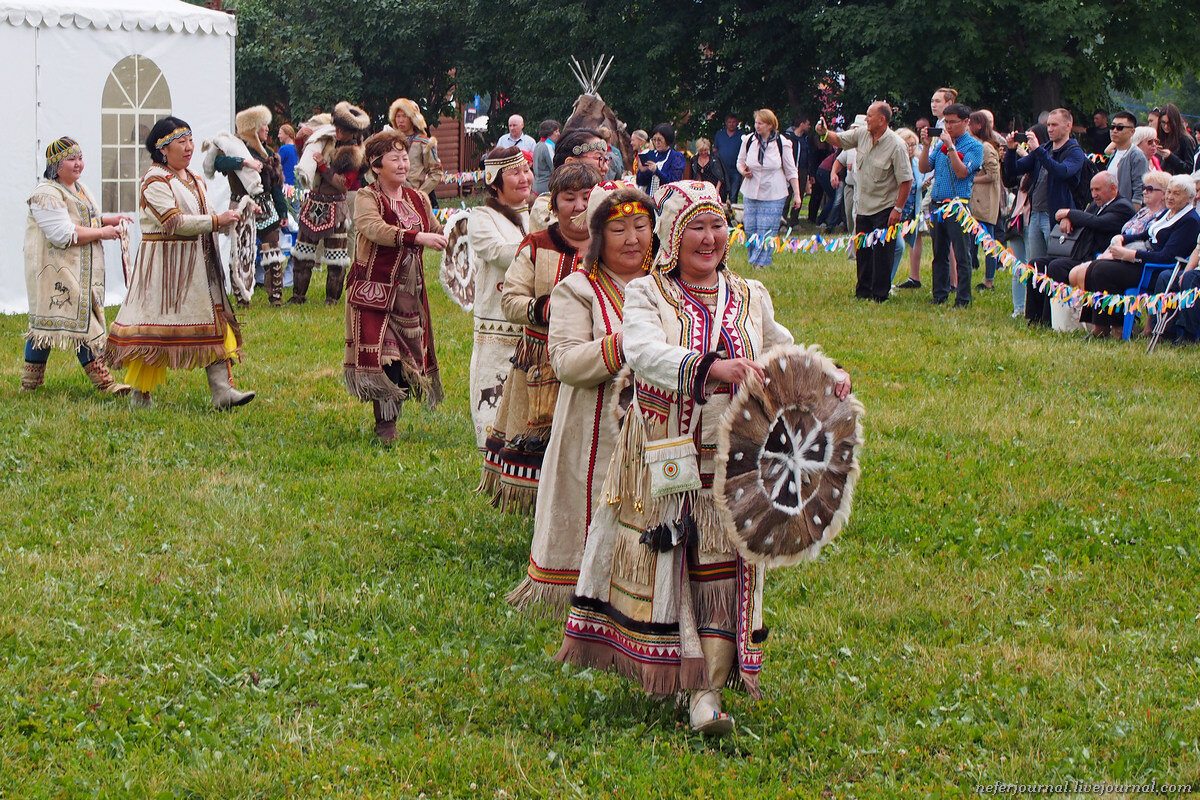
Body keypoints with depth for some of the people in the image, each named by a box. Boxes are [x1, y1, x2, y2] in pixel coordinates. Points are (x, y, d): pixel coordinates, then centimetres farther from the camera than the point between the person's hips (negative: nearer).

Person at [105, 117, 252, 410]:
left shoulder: (194, 179, 17)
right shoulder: (155, 181, -11)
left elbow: (203, 218, 21)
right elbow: (175, 221, -21)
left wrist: (237, 217, 3)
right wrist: (217, 220, -18)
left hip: (199, 264, 8)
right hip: (165, 262, -8)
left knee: (215, 324, -1)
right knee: (155, 329, -3)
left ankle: (222, 390, -4)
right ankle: (140, 396, 8)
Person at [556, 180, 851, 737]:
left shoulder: (750, 298, 11)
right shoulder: (647, 295, -2)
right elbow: (643, 352, -22)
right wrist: (711, 366, -39)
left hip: (728, 461, 2)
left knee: (720, 567, -1)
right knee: (660, 565, 2)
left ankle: (707, 692, 1)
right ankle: (658, 673, 19)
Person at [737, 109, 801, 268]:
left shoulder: (782, 143, -4)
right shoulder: (748, 141, 3)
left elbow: (791, 171, 1)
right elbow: (740, 161, 17)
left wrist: (797, 195, -2)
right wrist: (743, 171, -7)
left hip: (773, 196, -3)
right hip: (750, 193, 3)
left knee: (766, 231, -9)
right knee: (750, 229, 0)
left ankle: (761, 262, -5)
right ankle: (754, 261, 13)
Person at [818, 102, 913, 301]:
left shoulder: (896, 145, -18)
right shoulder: (862, 134, 0)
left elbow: (906, 180, -17)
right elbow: (840, 140, 17)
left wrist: (898, 209, -19)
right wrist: (825, 132, -4)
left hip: (885, 209, -7)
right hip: (864, 208, 7)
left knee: (882, 252, -3)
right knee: (862, 251, 12)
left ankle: (879, 294, 6)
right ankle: (863, 291, 23)